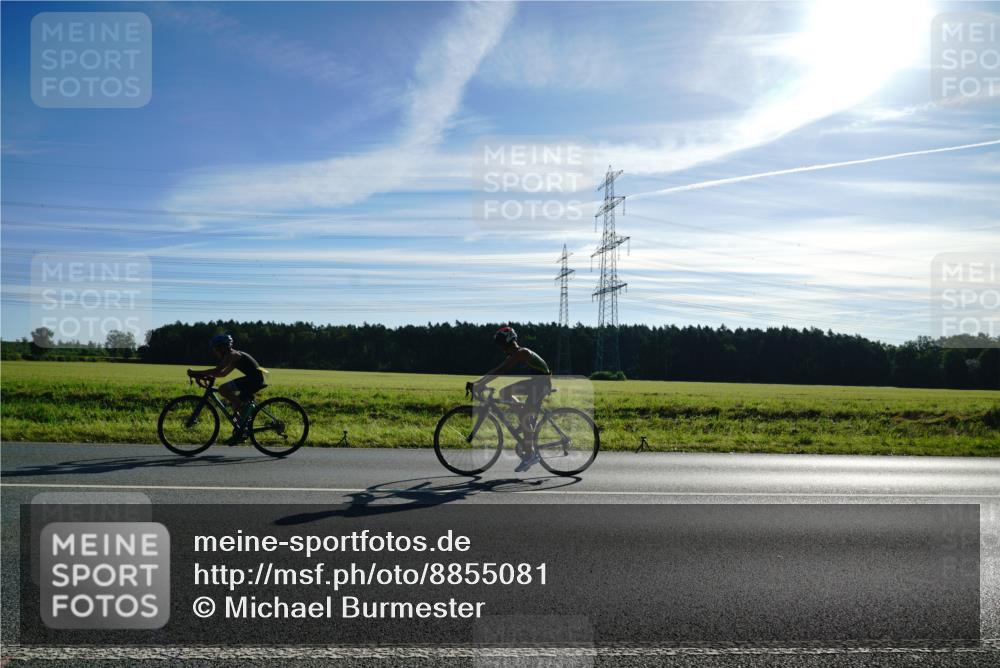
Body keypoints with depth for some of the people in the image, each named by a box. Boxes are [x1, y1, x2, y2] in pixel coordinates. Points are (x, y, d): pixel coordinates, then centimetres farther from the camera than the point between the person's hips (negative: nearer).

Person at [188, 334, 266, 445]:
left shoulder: (231, 355, -10)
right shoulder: (234, 355, 21)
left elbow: (216, 371, -19)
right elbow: (224, 373, 28)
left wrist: (195, 373, -12)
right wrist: (205, 375, 17)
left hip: (254, 379, -11)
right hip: (256, 380, 11)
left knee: (223, 389, -16)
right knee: (236, 404, 16)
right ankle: (240, 435, 22)